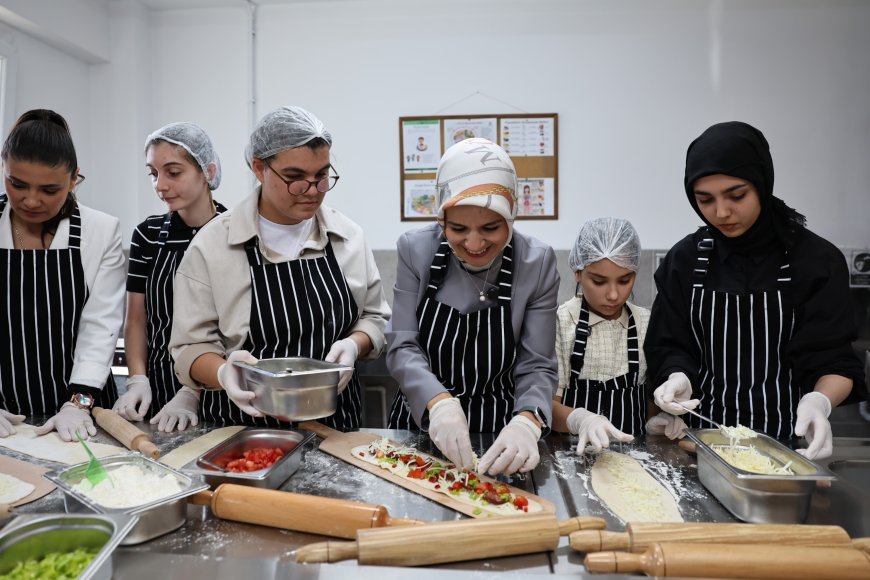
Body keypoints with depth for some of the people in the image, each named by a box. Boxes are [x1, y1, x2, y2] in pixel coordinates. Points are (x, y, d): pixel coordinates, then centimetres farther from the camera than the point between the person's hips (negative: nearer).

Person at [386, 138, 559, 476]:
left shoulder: (537, 262, -12)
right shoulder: (415, 250, -10)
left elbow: (536, 366, -10)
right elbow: (402, 347, -11)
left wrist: (526, 421, -30)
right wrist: (439, 401, -30)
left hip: (496, 432, 0)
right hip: (419, 422, 1)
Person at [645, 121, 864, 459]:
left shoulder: (818, 261, -7)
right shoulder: (684, 259, -3)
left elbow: (833, 360, -8)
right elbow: (670, 346, -1)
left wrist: (818, 401, -27)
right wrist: (678, 377, -21)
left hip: (784, 440, -1)